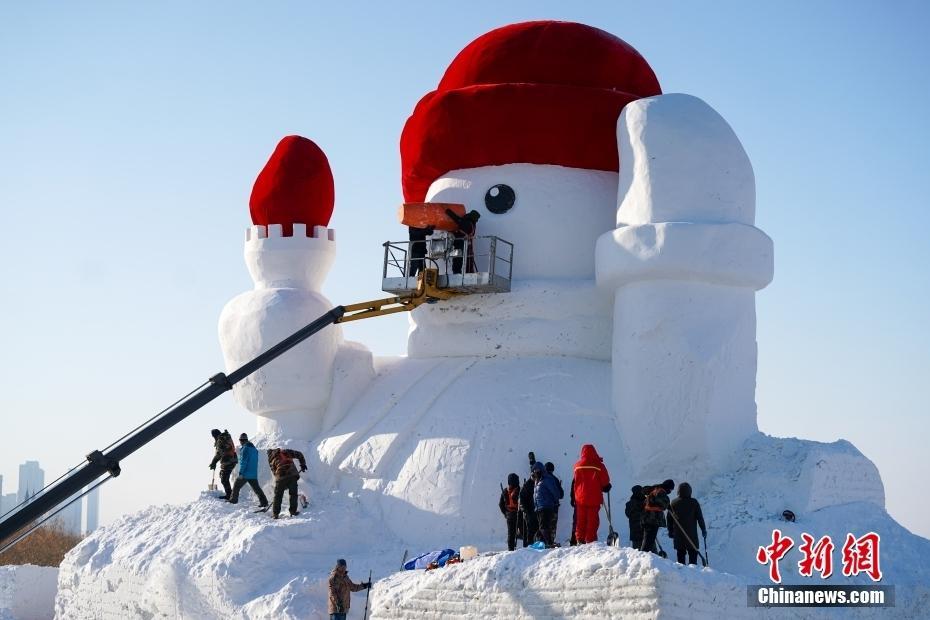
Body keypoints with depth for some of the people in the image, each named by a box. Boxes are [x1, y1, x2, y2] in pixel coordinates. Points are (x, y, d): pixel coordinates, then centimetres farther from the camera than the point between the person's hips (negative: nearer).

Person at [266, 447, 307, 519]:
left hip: (281, 477, -1)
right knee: (293, 494, 15)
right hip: (292, 475, 1)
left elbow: (274, 472, 13)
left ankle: (275, 513, 12)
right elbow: (299, 454, 17)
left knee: (278, 495, 12)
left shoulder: (271, 459, 16)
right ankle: (293, 511, 16)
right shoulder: (285, 451, 18)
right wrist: (303, 464, 25)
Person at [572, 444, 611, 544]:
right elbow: (606, 482, -2)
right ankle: (590, 539, -2)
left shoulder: (578, 465, -2)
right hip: (594, 498, -2)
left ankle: (580, 539, 8)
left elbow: (575, 481, 9)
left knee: (581, 520, 11)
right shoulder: (598, 465, -10)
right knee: (592, 520, 2)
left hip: (581, 497, 2)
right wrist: (606, 487, 18)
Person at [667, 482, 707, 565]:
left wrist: (670, 530, 18)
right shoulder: (694, 502, -7)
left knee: (680, 553, 8)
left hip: (678, 533, 3)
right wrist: (703, 529, 7)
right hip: (691, 533, -3)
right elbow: (700, 517, -3)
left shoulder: (673, 503, 2)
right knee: (693, 553, 1)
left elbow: (669, 518, 8)